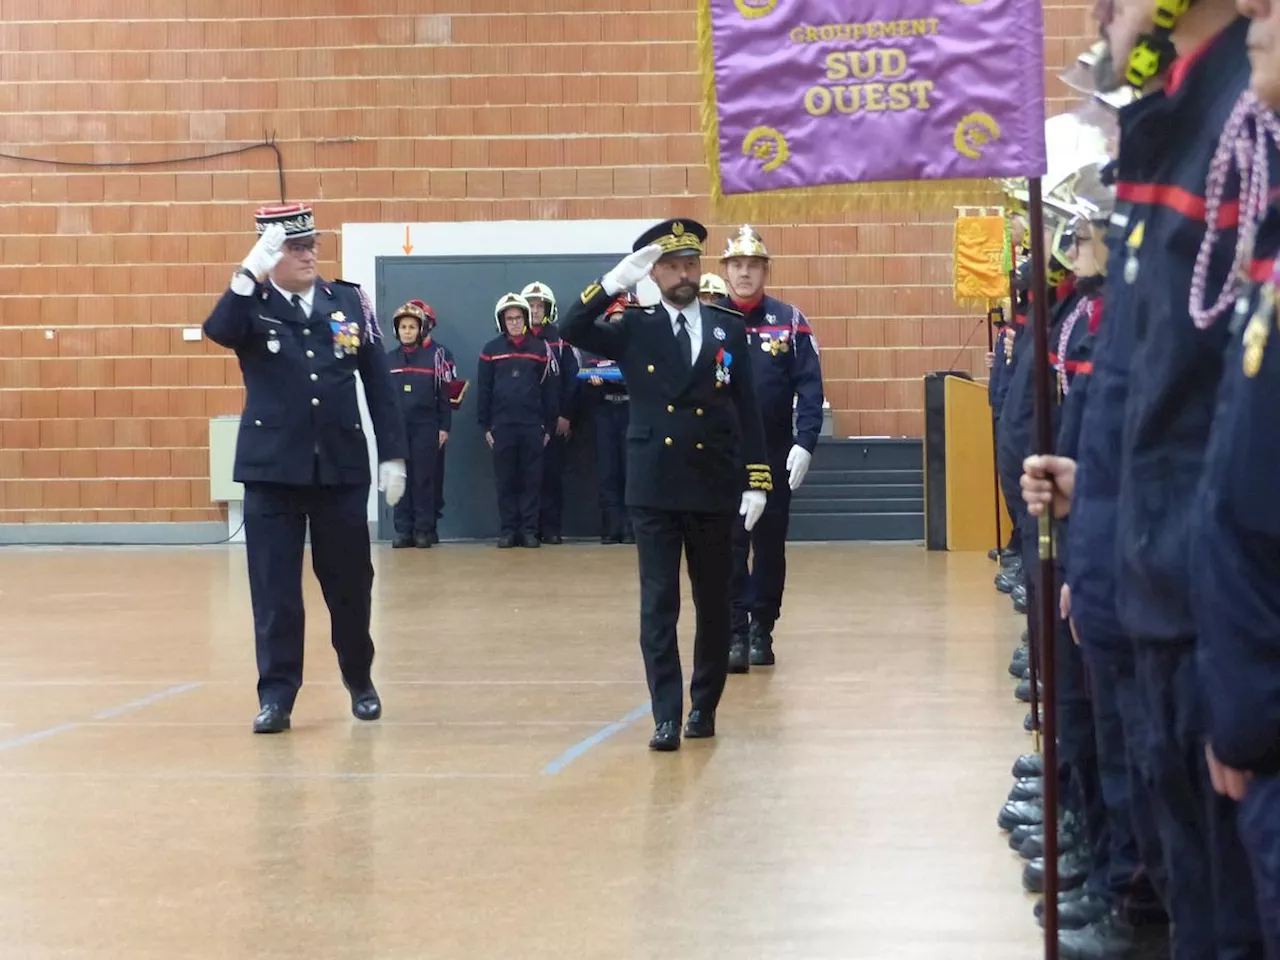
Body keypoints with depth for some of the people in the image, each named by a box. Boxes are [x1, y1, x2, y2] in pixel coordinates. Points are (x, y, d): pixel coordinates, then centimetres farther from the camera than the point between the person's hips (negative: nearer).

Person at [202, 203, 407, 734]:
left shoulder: (350, 301, 6)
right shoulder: (250, 306, 0)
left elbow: (379, 382, 7)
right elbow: (217, 331, -23)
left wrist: (392, 455, 3)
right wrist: (250, 275, -32)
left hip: (342, 467, 2)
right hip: (272, 468, -2)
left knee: (351, 584, 10)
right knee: (274, 588, 0)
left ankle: (360, 681, 29)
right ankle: (276, 694, 8)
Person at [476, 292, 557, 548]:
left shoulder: (540, 349, 5)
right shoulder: (491, 350, 4)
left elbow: (549, 390, 5)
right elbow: (484, 390, 5)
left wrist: (549, 426, 2)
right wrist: (485, 426, 0)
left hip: (533, 424, 0)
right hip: (502, 424, 0)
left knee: (532, 479, 1)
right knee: (505, 480, 3)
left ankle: (529, 530, 5)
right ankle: (508, 530, 7)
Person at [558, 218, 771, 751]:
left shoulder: (730, 328, 5)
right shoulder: (634, 328, 3)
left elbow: (748, 410, 4)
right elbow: (571, 330, -11)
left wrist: (756, 481, -1)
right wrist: (615, 282, -19)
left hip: (714, 488, 1)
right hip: (654, 489, -1)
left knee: (713, 603, 9)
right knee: (658, 604, -3)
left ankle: (705, 706, 23)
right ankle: (667, 716, -1)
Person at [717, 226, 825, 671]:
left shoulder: (789, 320, 0)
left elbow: (809, 386, -4)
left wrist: (805, 442, -13)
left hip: (776, 454, 1)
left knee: (770, 543, 9)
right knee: (728, 544, -3)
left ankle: (762, 630, 20)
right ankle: (735, 633, -1)